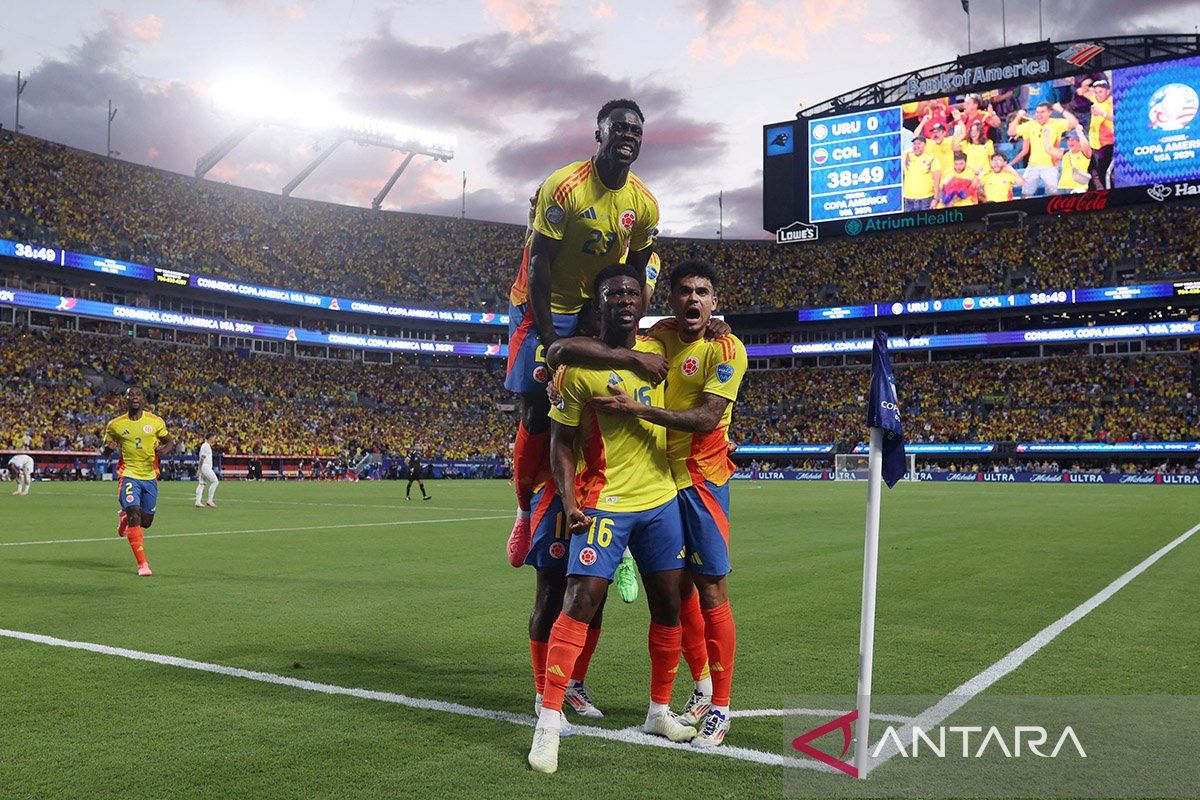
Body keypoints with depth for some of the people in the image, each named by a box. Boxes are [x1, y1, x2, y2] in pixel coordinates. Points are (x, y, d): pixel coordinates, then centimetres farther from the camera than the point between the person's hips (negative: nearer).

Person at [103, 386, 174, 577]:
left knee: (146, 521, 10)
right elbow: (105, 451, 9)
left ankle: (124, 517, 47)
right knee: (135, 516, -17)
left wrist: (165, 449, -13)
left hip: (150, 477, 2)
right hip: (129, 475, -2)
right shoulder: (116, 425, -1)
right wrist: (109, 448, -16)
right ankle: (142, 564, -10)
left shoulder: (155, 421, -1)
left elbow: (169, 440, 11)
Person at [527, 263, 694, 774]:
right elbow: (561, 441, -5)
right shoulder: (577, 366, -8)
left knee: (668, 607, 10)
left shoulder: (658, 351, 7)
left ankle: (659, 712, 28)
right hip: (605, 503, -5)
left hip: (661, 501, 5)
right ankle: (549, 722, -4)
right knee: (579, 604, -13)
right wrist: (569, 502, -16)